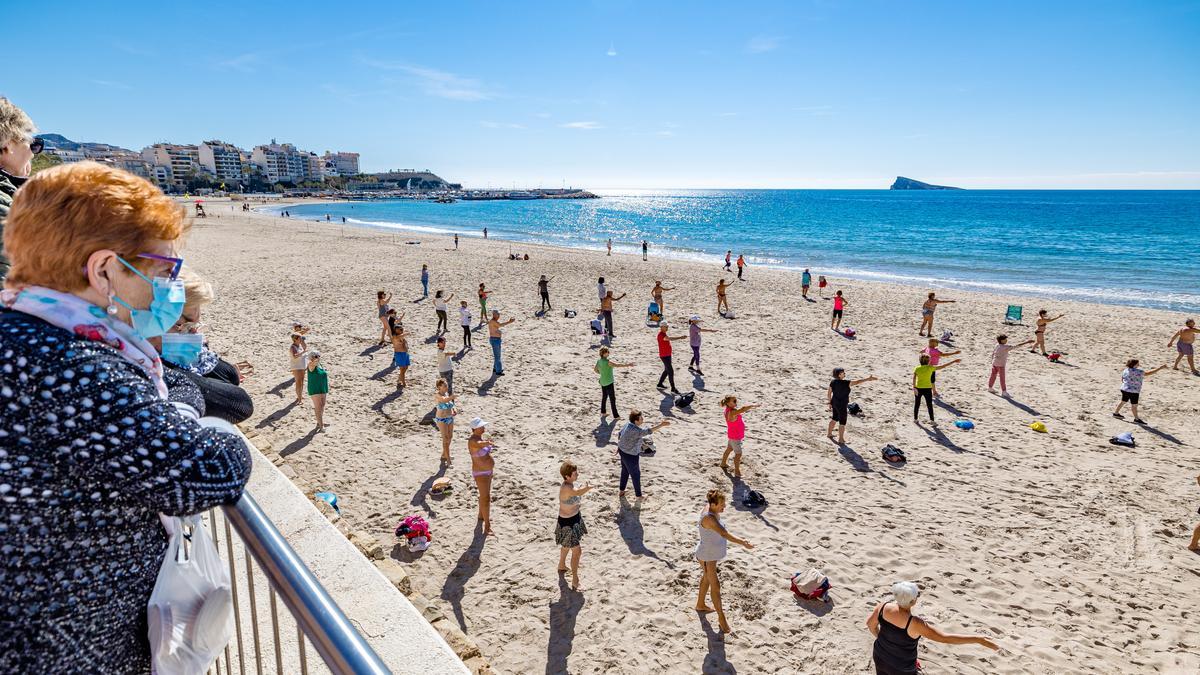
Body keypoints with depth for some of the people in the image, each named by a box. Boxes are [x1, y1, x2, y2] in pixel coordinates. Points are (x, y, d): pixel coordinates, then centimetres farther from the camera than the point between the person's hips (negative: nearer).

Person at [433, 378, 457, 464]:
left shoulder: (447, 393, 0)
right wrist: (452, 397, -65)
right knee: (446, 439, -3)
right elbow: (444, 400, -44)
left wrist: (454, 410, -4)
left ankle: (444, 455, 38)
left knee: (450, 437, 18)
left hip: (450, 418, 7)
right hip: (441, 420, -7)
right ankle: (448, 459, 5)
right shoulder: (437, 395, -21)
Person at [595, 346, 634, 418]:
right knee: (612, 399, 0)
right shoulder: (607, 362, -23)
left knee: (604, 397, 22)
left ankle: (602, 412, 33)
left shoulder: (599, 361, 1)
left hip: (603, 382, 8)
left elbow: (595, 369, 14)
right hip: (609, 382, -8)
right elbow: (617, 365, -32)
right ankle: (615, 416, 4)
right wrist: (627, 365, -34)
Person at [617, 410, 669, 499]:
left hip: (622, 451, 9)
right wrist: (662, 424, -43)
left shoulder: (627, 424, -6)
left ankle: (621, 490, 46)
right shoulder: (635, 430, -35)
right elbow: (648, 430, -44)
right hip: (631, 456, -9)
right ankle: (639, 495, 33)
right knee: (635, 475, 13)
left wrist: (619, 446, 18)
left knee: (625, 471, 29)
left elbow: (619, 434, 7)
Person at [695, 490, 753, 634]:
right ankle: (721, 618, 15)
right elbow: (724, 533, -42)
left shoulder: (713, 510, -8)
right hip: (706, 556, -10)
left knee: (707, 578, 26)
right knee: (715, 585, 0)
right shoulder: (708, 518, -36)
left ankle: (700, 605, 47)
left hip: (712, 553, 10)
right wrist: (742, 543, -45)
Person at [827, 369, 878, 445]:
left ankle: (829, 433, 42)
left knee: (834, 418, 27)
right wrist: (868, 379, -18)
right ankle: (841, 440, 18)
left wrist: (830, 401, 15)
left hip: (834, 403, 7)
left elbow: (829, 392, 2)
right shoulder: (846, 383, -25)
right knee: (842, 422, 7)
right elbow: (857, 382, -24)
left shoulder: (832, 382, -6)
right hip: (842, 406, -7)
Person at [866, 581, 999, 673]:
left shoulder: (883, 607, -20)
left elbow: (870, 623, -1)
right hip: (902, 669, -4)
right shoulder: (914, 624, -36)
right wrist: (978, 639, -28)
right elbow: (945, 637, -33)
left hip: (880, 657, 4)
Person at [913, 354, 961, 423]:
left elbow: (914, 378, -16)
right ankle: (932, 420, 13)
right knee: (929, 405, 9)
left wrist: (914, 387, -20)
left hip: (918, 388, 2)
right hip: (927, 389, -1)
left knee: (917, 404, 14)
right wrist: (954, 361, 0)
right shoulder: (930, 368, -9)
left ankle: (915, 418, 21)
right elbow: (943, 366, -6)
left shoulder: (917, 368, -5)